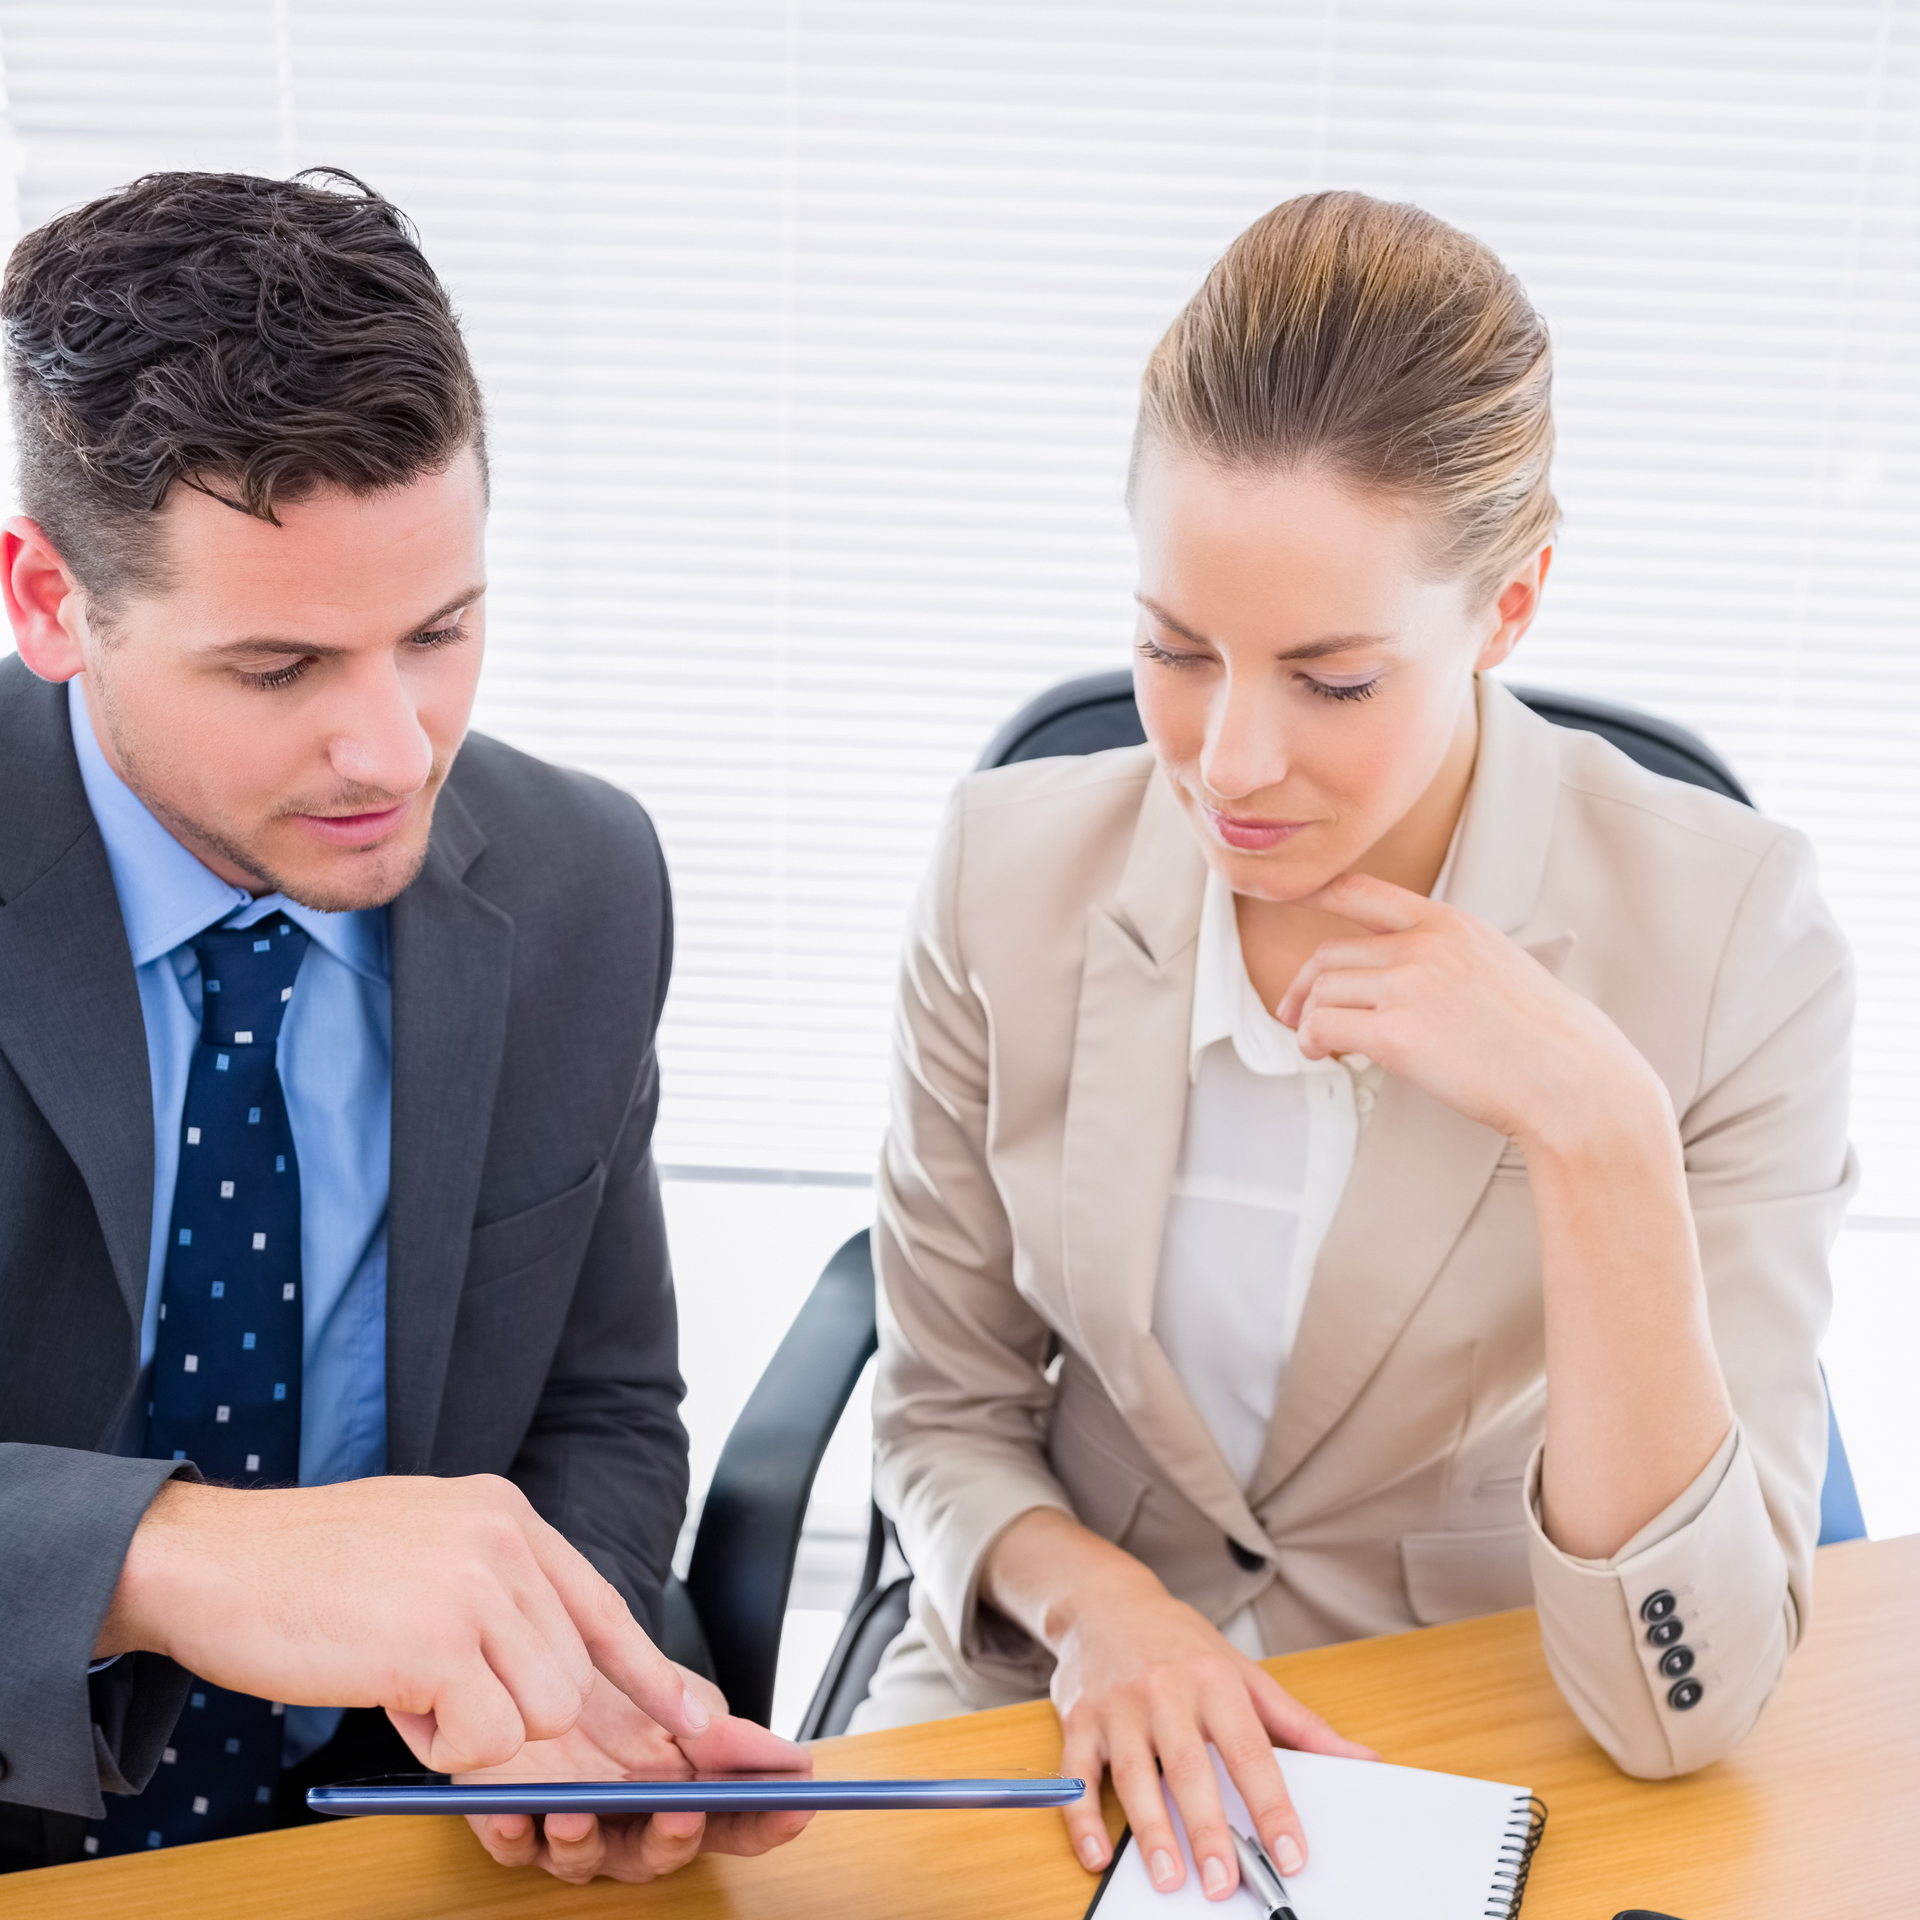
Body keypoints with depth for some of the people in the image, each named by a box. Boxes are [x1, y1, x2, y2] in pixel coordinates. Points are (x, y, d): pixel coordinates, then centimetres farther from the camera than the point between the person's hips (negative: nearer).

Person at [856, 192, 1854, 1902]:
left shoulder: (1730, 938, -17)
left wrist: (1597, 1137, -28)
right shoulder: (1013, 874, -10)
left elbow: (1684, 1707, -17)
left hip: (1474, 1766, 1)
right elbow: (947, 1416, 1)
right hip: (1069, 1716, 0)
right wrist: (1085, 1597, -19)